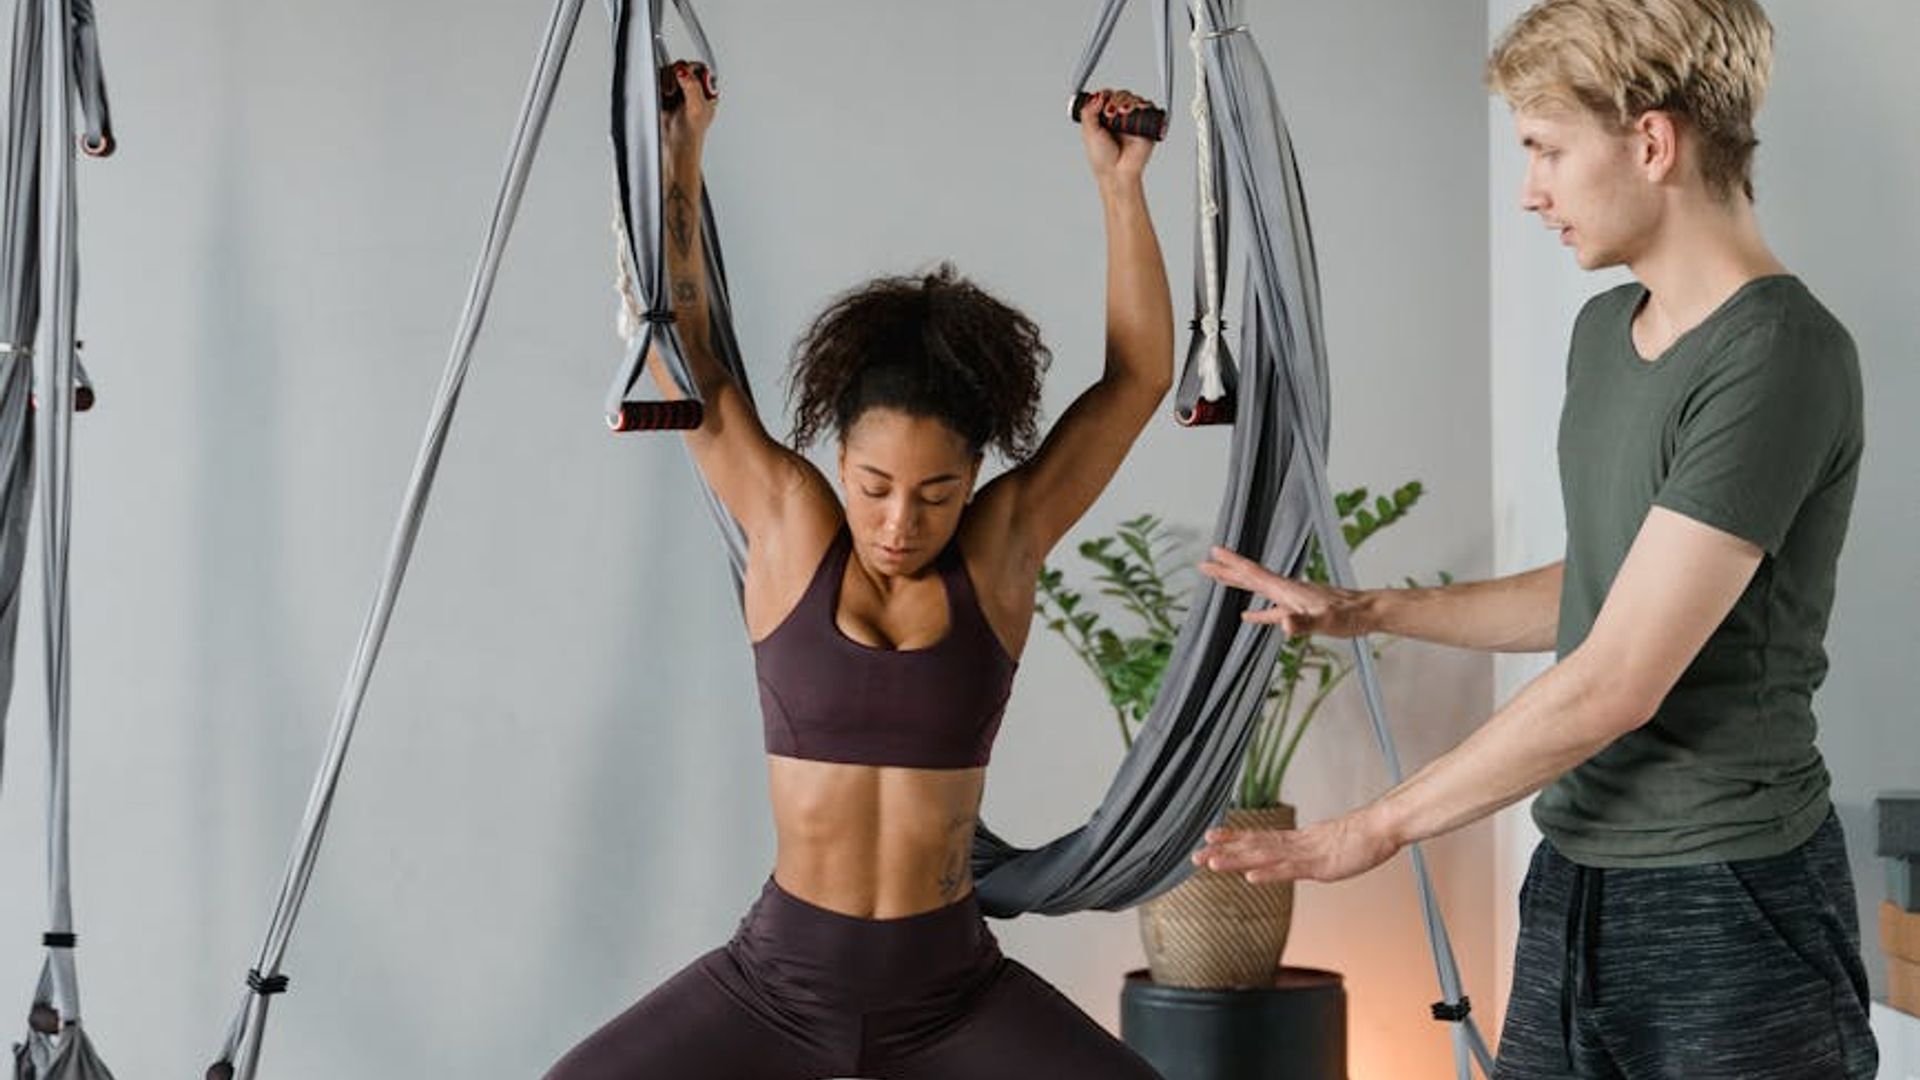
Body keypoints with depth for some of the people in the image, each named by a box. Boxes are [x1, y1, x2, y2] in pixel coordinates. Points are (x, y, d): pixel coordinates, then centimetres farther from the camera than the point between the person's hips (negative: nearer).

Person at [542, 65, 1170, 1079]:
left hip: (952, 987, 0)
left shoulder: (1001, 546, -5)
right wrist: (678, 151, -4)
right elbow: (678, 344, -3)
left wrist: (1120, 185, -6)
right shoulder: (789, 529, -6)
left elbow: (1140, 374, -2)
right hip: (778, 975, 0)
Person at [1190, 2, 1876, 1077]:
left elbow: (1616, 683, -20)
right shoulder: (1604, 332, 10)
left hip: (1729, 906, -7)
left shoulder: (1778, 360, -18)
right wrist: (1365, 611, 16)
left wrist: (1375, 828, -13)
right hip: (1577, 889, 8)